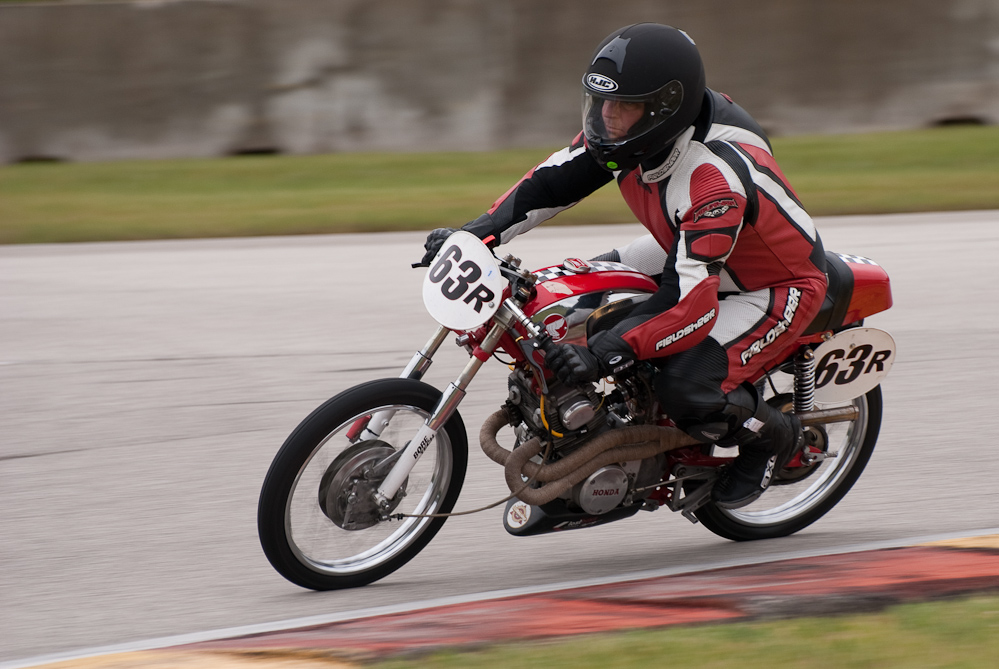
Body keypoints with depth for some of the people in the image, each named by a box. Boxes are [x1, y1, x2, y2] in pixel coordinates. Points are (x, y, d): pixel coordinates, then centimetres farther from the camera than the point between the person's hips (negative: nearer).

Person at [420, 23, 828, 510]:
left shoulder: (716, 177, -40)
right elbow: (558, 178, -3)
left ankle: (772, 436, 4)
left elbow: (691, 296, -43)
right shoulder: (632, 126, -15)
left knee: (685, 389, -27)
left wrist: (603, 355, -50)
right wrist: (479, 231, -15)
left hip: (780, 283, -9)